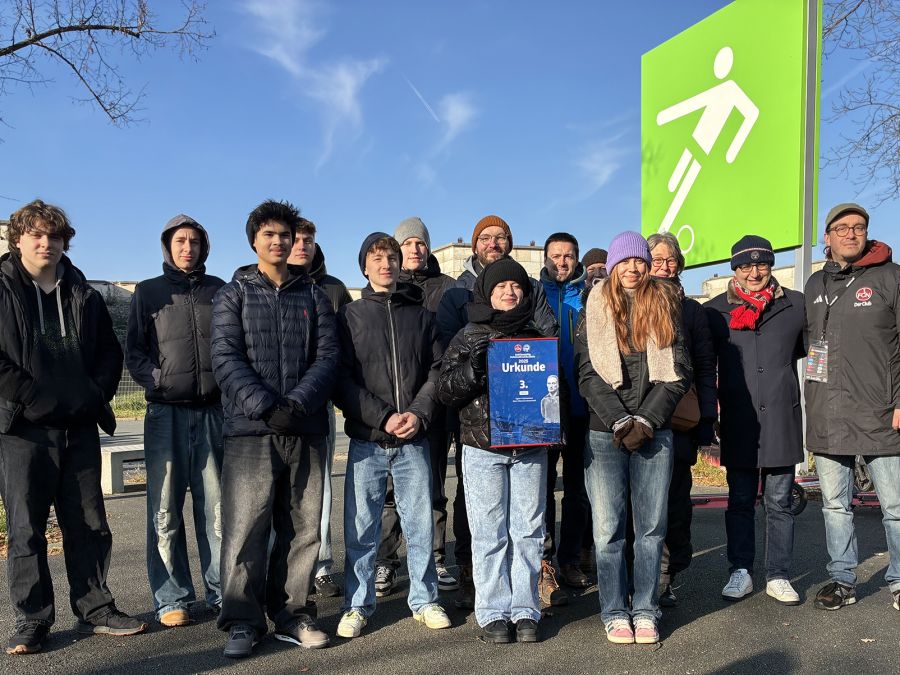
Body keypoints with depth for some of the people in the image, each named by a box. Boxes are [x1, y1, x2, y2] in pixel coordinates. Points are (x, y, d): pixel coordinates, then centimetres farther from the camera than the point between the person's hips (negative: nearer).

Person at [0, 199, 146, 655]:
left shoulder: (83, 296, 13)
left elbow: (110, 351, 16)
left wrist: (96, 395, 1)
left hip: (80, 427, 4)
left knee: (89, 524, 8)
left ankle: (95, 609, 19)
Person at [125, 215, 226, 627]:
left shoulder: (219, 291, 13)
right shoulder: (149, 292, 11)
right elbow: (133, 350, 7)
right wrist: (155, 379, -9)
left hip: (213, 411, 1)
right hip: (166, 412, -1)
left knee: (216, 507, 3)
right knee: (165, 511, -1)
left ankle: (222, 591, 12)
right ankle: (172, 600, 9)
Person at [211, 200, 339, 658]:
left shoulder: (314, 296, 13)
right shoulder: (233, 294, 8)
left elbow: (328, 356, 4)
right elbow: (226, 359, -3)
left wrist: (298, 402, -12)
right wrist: (266, 407, -15)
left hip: (307, 430, 2)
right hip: (250, 430, -2)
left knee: (302, 527, 7)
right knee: (246, 528, -2)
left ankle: (291, 613, 20)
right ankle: (242, 621, 11)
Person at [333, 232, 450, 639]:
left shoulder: (421, 315, 12)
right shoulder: (350, 316, 6)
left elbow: (437, 370, 6)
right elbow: (343, 379, -2)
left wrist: (419, 413, -10)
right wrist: (384, 417, -13)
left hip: (414, 440, 2)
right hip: (367, 440, -1)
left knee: (420, 523, 7)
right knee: (361, 527, 4)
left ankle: (424, 599, 22)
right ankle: (358, 605, 18)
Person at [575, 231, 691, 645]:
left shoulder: (665, 307, 10)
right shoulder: (594, 310, 6)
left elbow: (677, 372, 3)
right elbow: (588, 374, -1)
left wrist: (646, 420, -8)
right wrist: (620, 422, -11)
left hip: (654, 434, 1)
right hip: (605, 434, -1)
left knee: (651, 526, 5)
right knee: (608, 529, 1)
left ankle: (645, 611, 16)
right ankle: (615, 612, 13)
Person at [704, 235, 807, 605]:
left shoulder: (796, 305, 5)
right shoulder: (715, 311, 4)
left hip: (782, 421, 0)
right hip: (738, 424, 0)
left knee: (779, 503, 9)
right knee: (740, 501, 8)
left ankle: (778, 576, 19)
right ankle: (740, 572, 18)